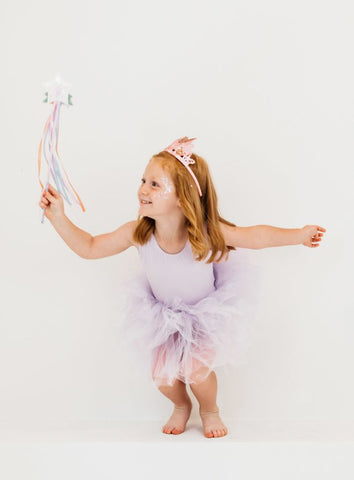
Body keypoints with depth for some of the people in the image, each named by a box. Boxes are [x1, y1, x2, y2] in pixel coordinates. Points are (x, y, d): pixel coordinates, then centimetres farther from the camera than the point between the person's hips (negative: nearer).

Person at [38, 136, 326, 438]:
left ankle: (210, 410, 24)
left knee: (196, 370, -15)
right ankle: (181, 406, 36)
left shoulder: (207, 231, -32)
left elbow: (256, 236, -19)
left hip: (207, 311, -2)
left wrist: (300, 235, -18)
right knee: (163, 374, -4)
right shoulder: (138, 233, -27)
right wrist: (58, 217, -25)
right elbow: (90, 247, -15)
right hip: (164, 313, 2)